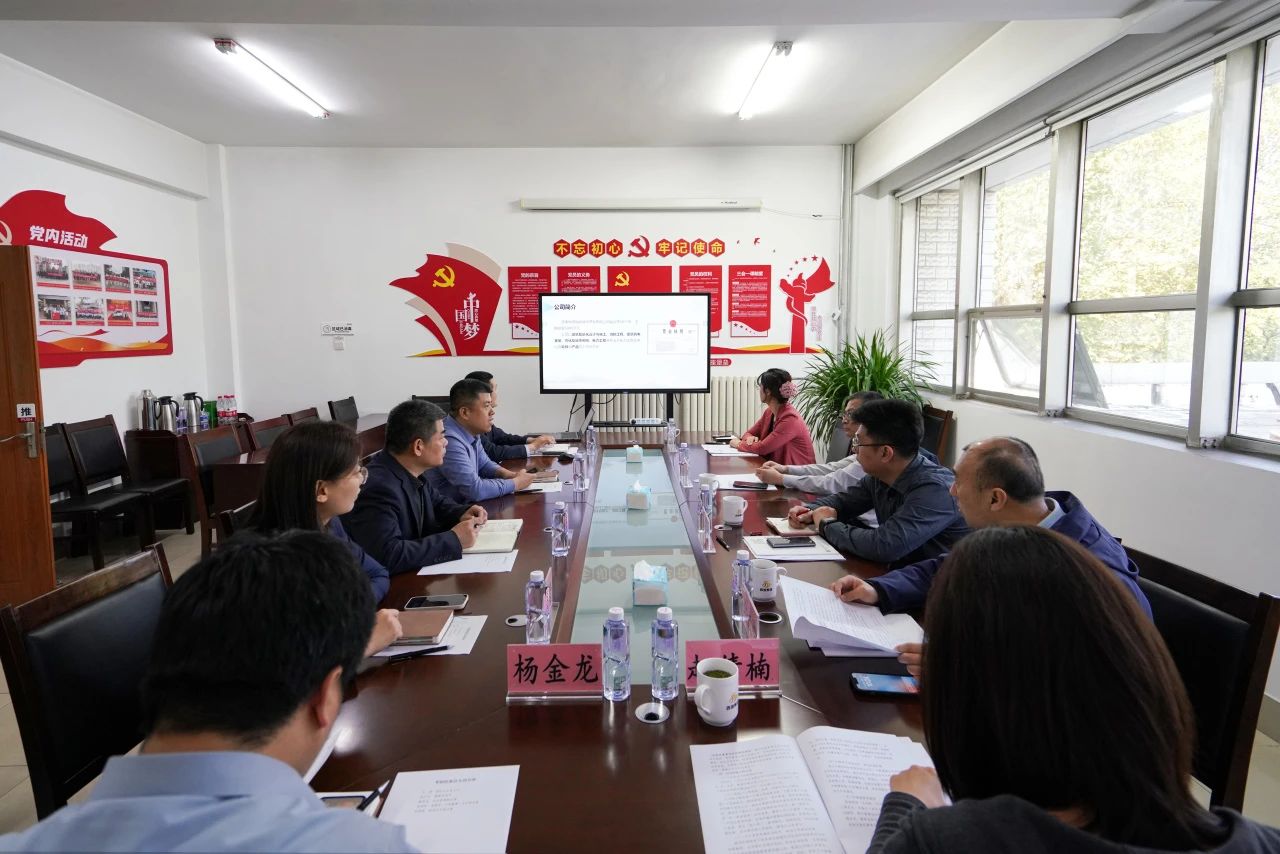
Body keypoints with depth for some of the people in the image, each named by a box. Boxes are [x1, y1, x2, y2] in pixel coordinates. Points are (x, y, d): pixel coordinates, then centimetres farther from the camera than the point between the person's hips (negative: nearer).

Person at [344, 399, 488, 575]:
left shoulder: (412, 471, 0)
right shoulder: (379, 488, -25)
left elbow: (436, 503, 18)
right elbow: (389, 556, -32)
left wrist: (463, 514, -2)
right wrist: (454, 540, -24)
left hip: (419, 572, 8)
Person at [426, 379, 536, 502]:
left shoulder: (471, 431, 3)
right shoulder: (450, 440, -25)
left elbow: (484, 464, 18)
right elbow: (475, 490, -25)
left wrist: (507, 474, -2)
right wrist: (516, 483, -14)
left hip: (464, 504, 8)